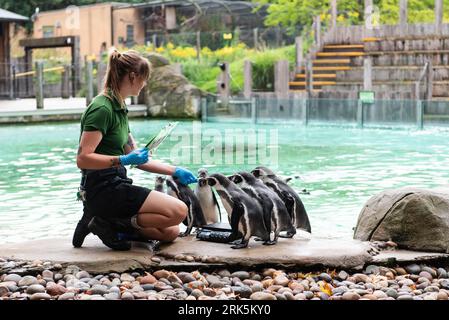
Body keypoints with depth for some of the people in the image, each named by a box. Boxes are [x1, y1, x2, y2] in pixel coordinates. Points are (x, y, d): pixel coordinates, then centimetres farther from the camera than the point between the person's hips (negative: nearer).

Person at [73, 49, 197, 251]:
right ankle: (113, 224, -11)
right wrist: (123, 160, -26)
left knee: (171, 232, 3)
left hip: (116, 185, 10)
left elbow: (136, 157, 20)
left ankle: (107, 222, 1)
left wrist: (174, 171, 19)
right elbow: (83, 159, -21)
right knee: (178, 211, -18)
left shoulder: (119, 108, 16)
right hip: (102, 190, -10)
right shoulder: (102, 109, -14)